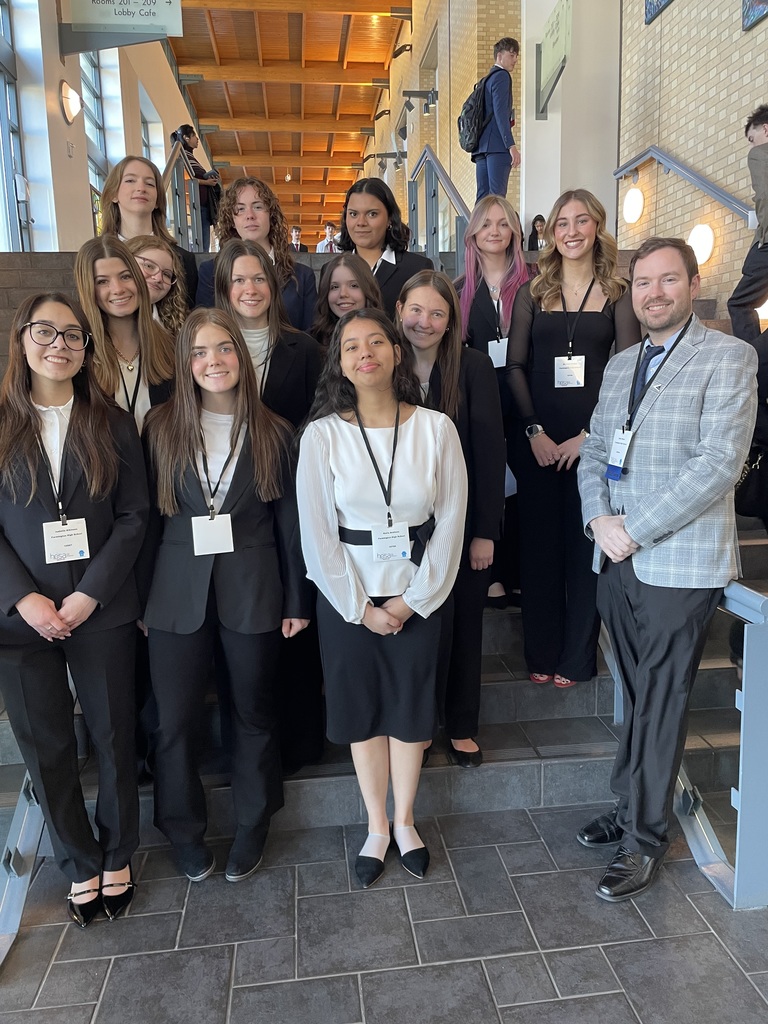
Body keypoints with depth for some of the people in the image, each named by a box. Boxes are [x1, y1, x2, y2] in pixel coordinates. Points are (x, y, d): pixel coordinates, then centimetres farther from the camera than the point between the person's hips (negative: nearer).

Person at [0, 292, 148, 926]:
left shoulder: (112, 425, 2)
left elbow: (133, 517, -3)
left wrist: (90, 595, -12)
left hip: (102, 611, 0)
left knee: (115, 739, 10)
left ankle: (117, 859, 32)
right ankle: (81, 866, 32)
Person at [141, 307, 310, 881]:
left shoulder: (272, 434, 0)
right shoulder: (162, 429, 1)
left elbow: (290, 523, 1)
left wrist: (297, 601, 0)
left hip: (253, 592, 0)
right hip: (178, 593, 1)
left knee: (255, 714, 13)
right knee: (176, 721, 7)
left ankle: (253, 827, 35)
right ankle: (184, 830, 32)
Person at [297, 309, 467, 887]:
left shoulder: (436, 428, -6)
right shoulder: (323, 435, -8)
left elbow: (451, 521, -5)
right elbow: (316, 532, -7)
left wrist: (412, 599, -7)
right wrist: (360, 607, -7)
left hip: (418, 593, 1)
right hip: (347, 596, 0)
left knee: (411, 706, 12)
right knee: (362, 708, 11)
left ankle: (405, 821, 34)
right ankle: (377, 827, 31)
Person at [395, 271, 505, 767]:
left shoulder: (474, 366, -8)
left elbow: (490, 451, -9)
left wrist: (486, 531, -12)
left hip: (465, 522, -1)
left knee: (464, 624, 11)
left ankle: (462, 726, 29)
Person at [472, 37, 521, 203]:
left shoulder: (486, 79, 25)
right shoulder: (502, 76, -1)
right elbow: (500, 112, -13)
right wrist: (511, 145, -18)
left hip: (482, 145, 9)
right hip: (498, 145, -9)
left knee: (482, 197, 3)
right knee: (497, 196, -16)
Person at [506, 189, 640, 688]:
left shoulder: (618, 294, 5)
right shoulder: (533, 293, 9)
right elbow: (515, 366, 3)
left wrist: (590, 433, -10)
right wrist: (534, 430, -7)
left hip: (593, 438, -1)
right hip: (537, 438, 1)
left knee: (586, 545, 3)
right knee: (539, 544, 5)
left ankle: (577, 656, 17)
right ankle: (541, 652, 19)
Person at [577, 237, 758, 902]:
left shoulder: (727, 358, -5)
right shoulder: (620, 365, 15)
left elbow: (719, 463, -15)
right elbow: (595, 452, 14)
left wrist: (635, 531, -16)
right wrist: (599, 518, -5)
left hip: (680, 565, -5)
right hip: (618, 564, 5)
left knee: (659, 705, 3)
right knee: (639, 698, 15)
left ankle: (645, 840, 17)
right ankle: (633, 808, 31)